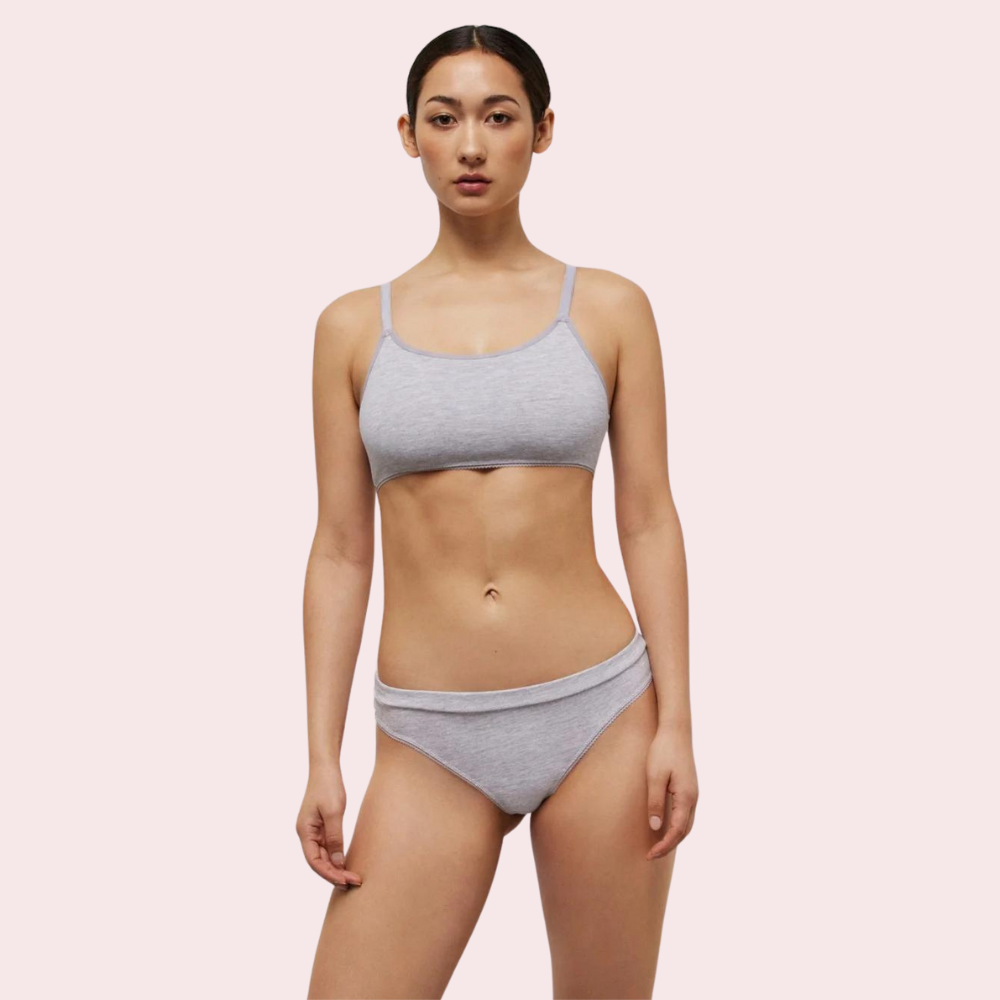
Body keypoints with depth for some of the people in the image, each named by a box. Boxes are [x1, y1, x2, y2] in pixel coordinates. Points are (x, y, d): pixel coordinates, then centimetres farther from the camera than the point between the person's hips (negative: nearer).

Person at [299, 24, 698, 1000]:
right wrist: (322, 762, 1)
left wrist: (674, 724, -5)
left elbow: (649, 523, 2)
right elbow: (341, 551, 5)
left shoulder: (610, 308, 2)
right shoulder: (354, 326, 5)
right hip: (434, 740, 1)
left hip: (598, 711, 0)